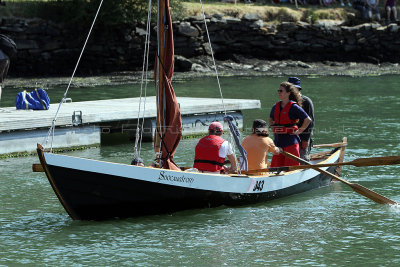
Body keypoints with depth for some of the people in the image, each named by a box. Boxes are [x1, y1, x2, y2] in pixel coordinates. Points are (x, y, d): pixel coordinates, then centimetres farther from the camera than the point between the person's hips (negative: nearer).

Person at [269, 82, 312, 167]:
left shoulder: (294, 107, -9)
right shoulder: (276, 107, 11)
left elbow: (308, 120, -9)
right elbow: (271, 120, 30)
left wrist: (299, 131, -8)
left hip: (290, 141, -7)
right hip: (278, 141, 7)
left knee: (291, 167, -5)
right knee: (276, 166, 8)